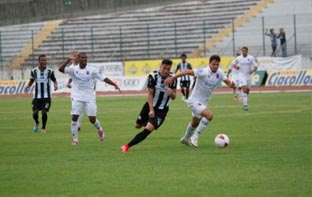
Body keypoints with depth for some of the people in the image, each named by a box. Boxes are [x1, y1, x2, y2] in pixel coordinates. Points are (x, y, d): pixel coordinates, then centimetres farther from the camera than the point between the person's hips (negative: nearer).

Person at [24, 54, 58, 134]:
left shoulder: (50, 71, -5)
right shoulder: (34, 71, -2)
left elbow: (54, 80, 7)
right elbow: (31, 81, 13)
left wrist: (55, 85, -14)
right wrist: (28, 86, -6)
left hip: (46, 96, -1)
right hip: (37, 96, 1)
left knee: (44, 112, -8)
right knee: (35, 112, -3)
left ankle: (43, 127, 16)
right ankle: (36, 123, 31)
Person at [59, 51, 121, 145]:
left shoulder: (93, 70, -5)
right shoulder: (74, 69, -4)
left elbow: (104, 78, -6)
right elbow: (61, 69, -15)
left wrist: (114, 85, -17)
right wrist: (69, 59, -25)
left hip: (90, 98, -1)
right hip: (77, 98, 1)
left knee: (92, 119, -1)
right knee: (74, 117, -7)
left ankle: (100, 129, 32)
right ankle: (75, 139, 5)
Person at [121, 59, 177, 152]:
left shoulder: (173, 79, -10)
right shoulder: (153, 76, -15)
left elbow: (173, 97, -4)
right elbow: (150, 94, -15)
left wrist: (172, 94, -29)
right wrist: (151, 110, -24)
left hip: (162, 110, -1)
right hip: (150, 106, 1)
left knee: (148, 130, -18)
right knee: (138, 126, 17)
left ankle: (128, 146, -14)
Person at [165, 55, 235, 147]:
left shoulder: (219, 72, -5)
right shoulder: (204, 72, -26)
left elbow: (227, 81, -5)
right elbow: (187, 72, -29)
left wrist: (231, 84, -30)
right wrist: (172, 78, -33)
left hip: (203, 102, 8)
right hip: (194, 101, -8)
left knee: (195, 123, 26)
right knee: (209, 115, -28)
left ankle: (185, 139, 51)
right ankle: (195, 136, -14)